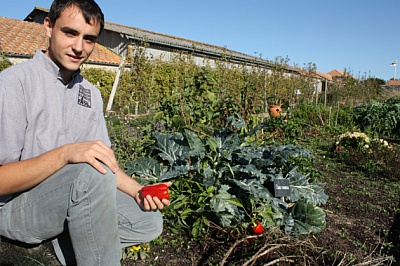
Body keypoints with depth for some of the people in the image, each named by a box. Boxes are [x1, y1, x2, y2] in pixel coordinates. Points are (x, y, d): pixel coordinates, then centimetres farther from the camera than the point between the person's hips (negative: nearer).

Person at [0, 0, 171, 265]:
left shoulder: (92, 94, 5)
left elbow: (105, 159, 7)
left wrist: (138, 190, -9)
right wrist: (64, 153, -34)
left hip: (74, 195, 6)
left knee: (150, 221, -5)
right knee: (93, 174, -34)